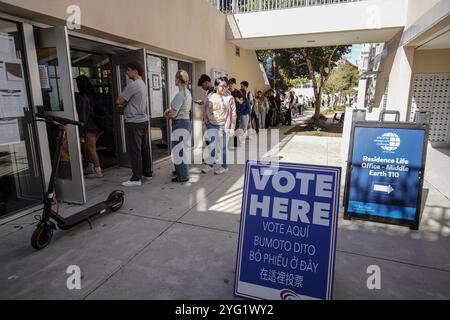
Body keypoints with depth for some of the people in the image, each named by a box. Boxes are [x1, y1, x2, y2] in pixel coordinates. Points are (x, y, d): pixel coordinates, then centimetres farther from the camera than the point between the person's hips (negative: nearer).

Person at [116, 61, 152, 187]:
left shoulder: (132, 85, -16)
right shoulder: (143, 84, 14)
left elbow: (119, 101, -12)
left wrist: (125, 102, 7)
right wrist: (126, 102, -1)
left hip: (133, 122, -9)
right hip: (143, 120, 9)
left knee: (134, 151, -4)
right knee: (144, 149, 13)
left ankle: (136, 178, 1)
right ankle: (147, 173, 22)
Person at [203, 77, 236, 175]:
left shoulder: (230, 98, -6)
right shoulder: (210, 96, 1)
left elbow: (233, 114, -5)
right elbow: (206, 109, 12)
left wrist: (232, 127, -7)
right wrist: (207, 121, 7)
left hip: (224, 125, -3)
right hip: (212, 125, 3)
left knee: (224, 146, 6)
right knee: (212, 145, 11)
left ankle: (224, 167, 19)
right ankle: (211, 165, 25)